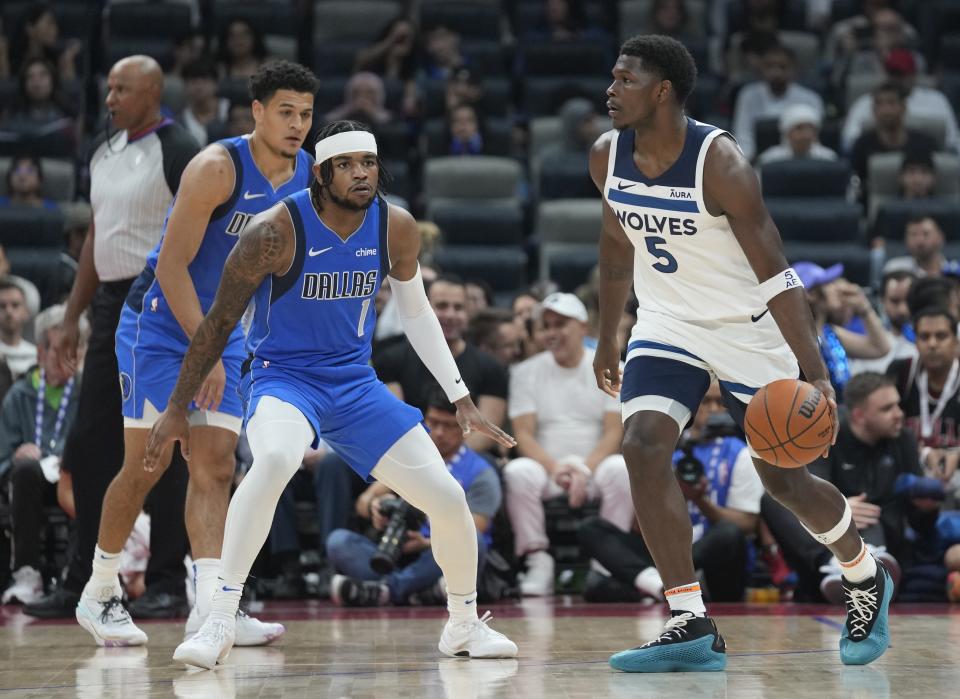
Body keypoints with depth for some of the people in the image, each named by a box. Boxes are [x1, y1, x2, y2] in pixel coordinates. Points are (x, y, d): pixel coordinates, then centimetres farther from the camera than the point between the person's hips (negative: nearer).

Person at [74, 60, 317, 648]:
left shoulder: (310, 176, -1)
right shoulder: (218, 168, -21)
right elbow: (171, 265, -22)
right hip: (160, 324, -6)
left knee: (216, 467, -4)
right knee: (147, 465, -5)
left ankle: (210, 608, -11)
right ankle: (98, 594, 11)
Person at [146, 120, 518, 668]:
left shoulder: (396, 228, -6)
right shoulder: (277, 232, -19)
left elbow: (417, 313, 11)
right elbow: (220, 323, -9)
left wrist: (461, 399, 8)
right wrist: (177, 410, -6)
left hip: (355, 381, 5)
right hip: (283, 376, -5)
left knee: (449, 498, -3)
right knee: (275, 459, -39)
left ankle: (465, 624, 24)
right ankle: (221, 622, -33)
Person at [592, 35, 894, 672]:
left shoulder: (720, 163, -25)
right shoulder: (608, 157, -7)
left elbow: (775, 272, -25)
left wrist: (814, 372, -31)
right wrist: (607, 340, 19)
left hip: (747, 330, -5)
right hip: (668, 325, 5)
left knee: (783, 479, 5)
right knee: (643, 446, -20)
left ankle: (866, 577, 36)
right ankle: (692, 627, -18)